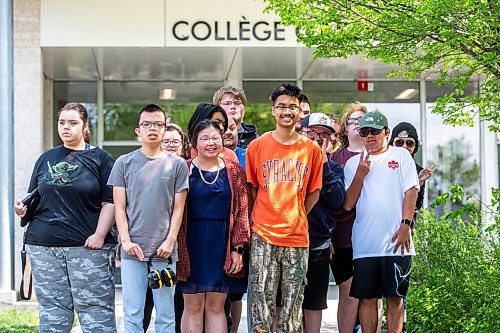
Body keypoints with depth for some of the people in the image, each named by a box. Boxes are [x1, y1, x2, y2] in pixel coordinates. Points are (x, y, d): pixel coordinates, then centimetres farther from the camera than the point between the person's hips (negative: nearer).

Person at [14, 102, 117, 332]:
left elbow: (110, 202, -1)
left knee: (95, 309, -5)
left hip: (88, 247, -4)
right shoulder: (46, 158, 16)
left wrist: (99, 235, -13)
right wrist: (23, 208, 0)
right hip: (43, 245, 4)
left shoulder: (100, 158, 4)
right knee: (51, 310, 6)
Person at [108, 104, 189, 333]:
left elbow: (178, 208, 5)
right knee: (132, 314, 1)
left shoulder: (177, 164, 6)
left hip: (164, 251, 0)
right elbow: (119, 207, 5)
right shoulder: (124, 163, 7)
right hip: (132, 251, 0)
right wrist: (126, 241, -6)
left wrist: (170, 241, -6)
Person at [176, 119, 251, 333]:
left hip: (222, 244, 1)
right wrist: (176, 248, -5)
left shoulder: (234, 171, 5)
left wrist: (238, 248, -3)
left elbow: (242, 212, 3)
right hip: (192, 243, -1)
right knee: (193, 307, 2)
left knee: (216, 306, 5)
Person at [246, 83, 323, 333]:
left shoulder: (312, 150, 5)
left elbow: (313, 192, 13)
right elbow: (250, 189, 11)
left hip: (297, 237, 1)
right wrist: (259, 220, 2)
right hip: (264, 236, -1)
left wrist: (295, 218, 4)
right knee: (262, 299, -5)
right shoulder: (257, 146, 4)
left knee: (293, 302, 4)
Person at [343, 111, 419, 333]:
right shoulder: (353, 163, 12)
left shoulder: (401, 156, 7)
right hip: (364, 245, 2)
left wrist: (405, 225, -10)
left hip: (395, 242, -2)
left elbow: (410, 192, 1)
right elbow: (347, 204, 5)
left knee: (395, 297, 2)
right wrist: (360, 174, -5)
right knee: (367, 298, 4)